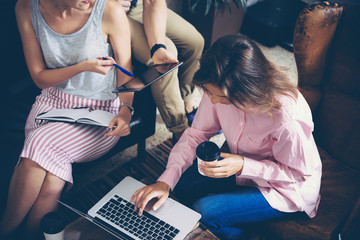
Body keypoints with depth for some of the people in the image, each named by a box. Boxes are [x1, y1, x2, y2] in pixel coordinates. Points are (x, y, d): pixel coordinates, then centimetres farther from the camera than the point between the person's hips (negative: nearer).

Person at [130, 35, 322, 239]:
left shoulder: (286, 116, -38)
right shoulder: (220, 89, -20)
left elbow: (300, 173, -23)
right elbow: (197, 133, -9)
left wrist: (243, 166, -34)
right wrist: (166, 181, -20)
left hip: (288, 189, -6)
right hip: (244, 166, 6)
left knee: (205, 211, -19)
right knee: (183, 182, -4)